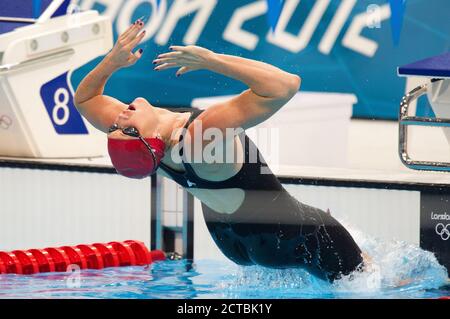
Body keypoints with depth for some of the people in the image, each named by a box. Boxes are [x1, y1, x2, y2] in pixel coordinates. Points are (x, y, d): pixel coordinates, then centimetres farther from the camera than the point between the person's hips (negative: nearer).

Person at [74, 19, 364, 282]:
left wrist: (112, 62, -19)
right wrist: (210, 60, -48)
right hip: (280, 236, -7)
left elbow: (84, 98, -1)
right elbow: (285, 85, -47)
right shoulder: (205, 132, -43)